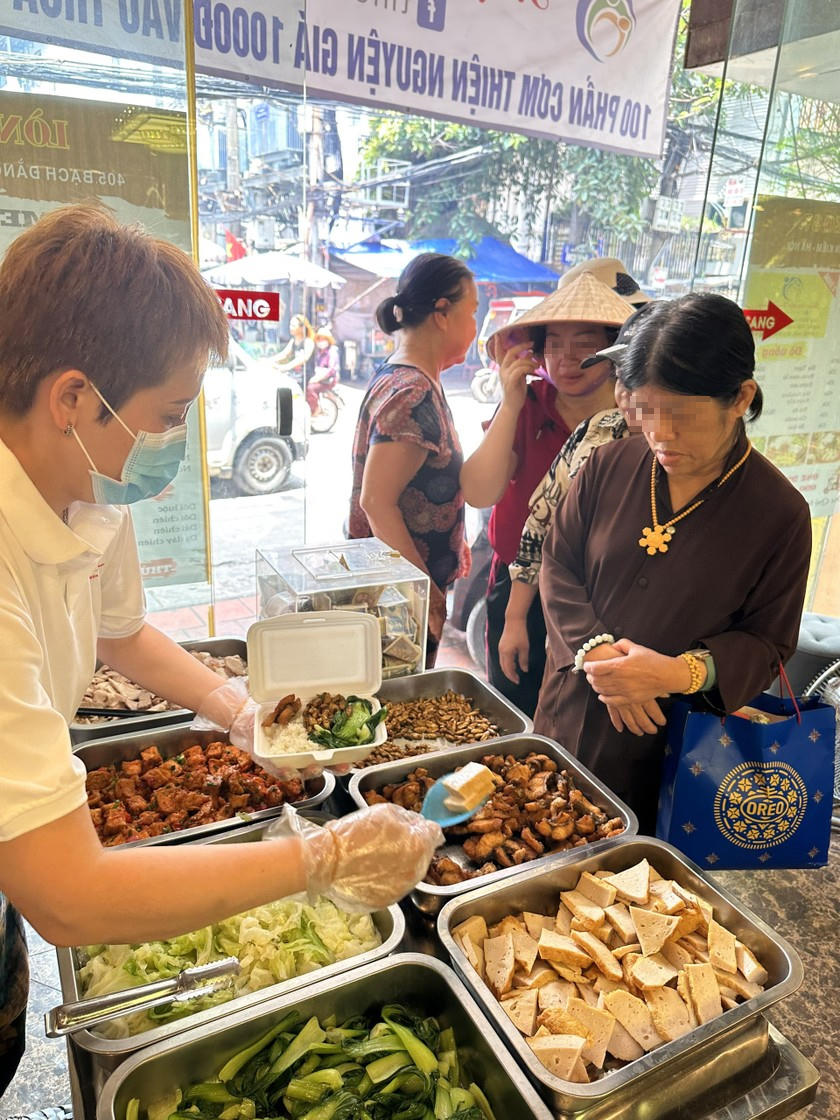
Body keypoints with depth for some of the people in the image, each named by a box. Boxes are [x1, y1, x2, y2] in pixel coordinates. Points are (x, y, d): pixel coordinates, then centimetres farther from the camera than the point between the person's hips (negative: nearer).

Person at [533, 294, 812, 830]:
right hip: (569, 718, 3)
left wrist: (681, 672, -25)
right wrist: (595, 649, -18)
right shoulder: (611, 464, -5)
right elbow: (558, 566, -1)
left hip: (671, 746, -2)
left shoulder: (781, 512, -11)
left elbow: (766, 641, -6)